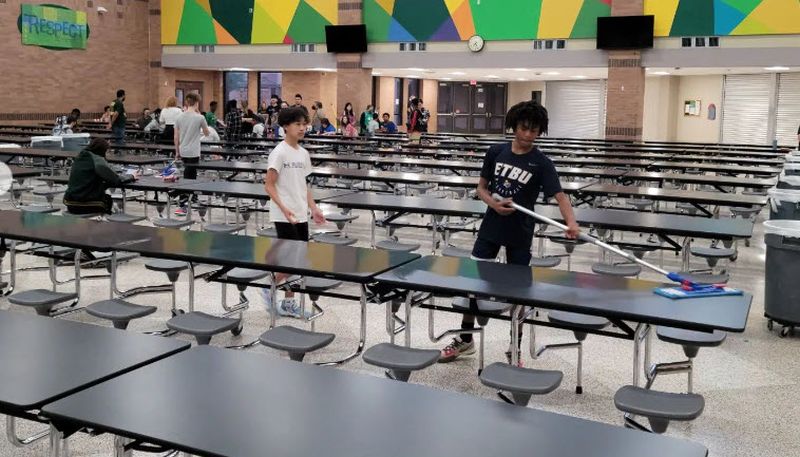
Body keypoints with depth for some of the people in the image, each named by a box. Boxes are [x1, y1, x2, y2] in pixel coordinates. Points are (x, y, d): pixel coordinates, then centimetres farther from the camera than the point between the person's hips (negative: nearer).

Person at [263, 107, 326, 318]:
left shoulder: (304, 153, 11)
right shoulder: (279, 153, -12)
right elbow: (269, 185, -13)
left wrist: (313, 208, 9)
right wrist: (284, 208, -23)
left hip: (301, 215, 7)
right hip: (284, 216, -7)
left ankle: (289, 302, 19)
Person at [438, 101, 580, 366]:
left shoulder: (541, 163, -10)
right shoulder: (496, 152, -1)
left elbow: (559, 196, -20)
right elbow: (481, 187, 7)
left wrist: (571, 223, -38)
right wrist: (494, 203, -14)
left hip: (519, 234, -3)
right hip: (490, 227, 3)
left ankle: (515, 349, 21)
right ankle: (465, 339, 25)